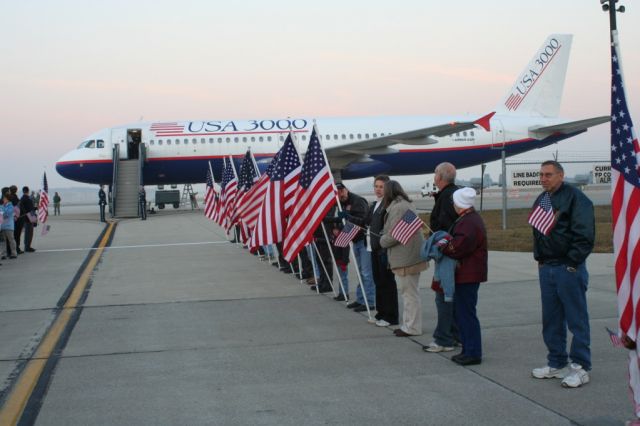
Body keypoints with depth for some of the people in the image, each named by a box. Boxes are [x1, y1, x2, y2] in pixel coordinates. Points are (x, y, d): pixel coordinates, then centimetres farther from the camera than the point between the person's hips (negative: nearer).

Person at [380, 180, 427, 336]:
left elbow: (394, 235, -21)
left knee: (409, 293, -3)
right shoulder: (406, 205, 16)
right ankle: (409, 324, 25)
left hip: (406, 258, -10)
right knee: (409, 292, 16)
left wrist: (382, 241, -4)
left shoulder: (397, 208, -17)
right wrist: (385, 238, 12)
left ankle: (412, 328, 4)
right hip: (410, 256, 10)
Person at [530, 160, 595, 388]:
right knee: (551, 320, 13)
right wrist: (539, 258, 14)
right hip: (546, 268, 8)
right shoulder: (541, 200, 15)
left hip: (569, 269, -8)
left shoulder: (575, 198, -10)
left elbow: (584, 235, -15)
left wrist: (572, 263, -16)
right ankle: (556, 363, 24)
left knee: (577, 320, -1)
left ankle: (580, 367, 5)